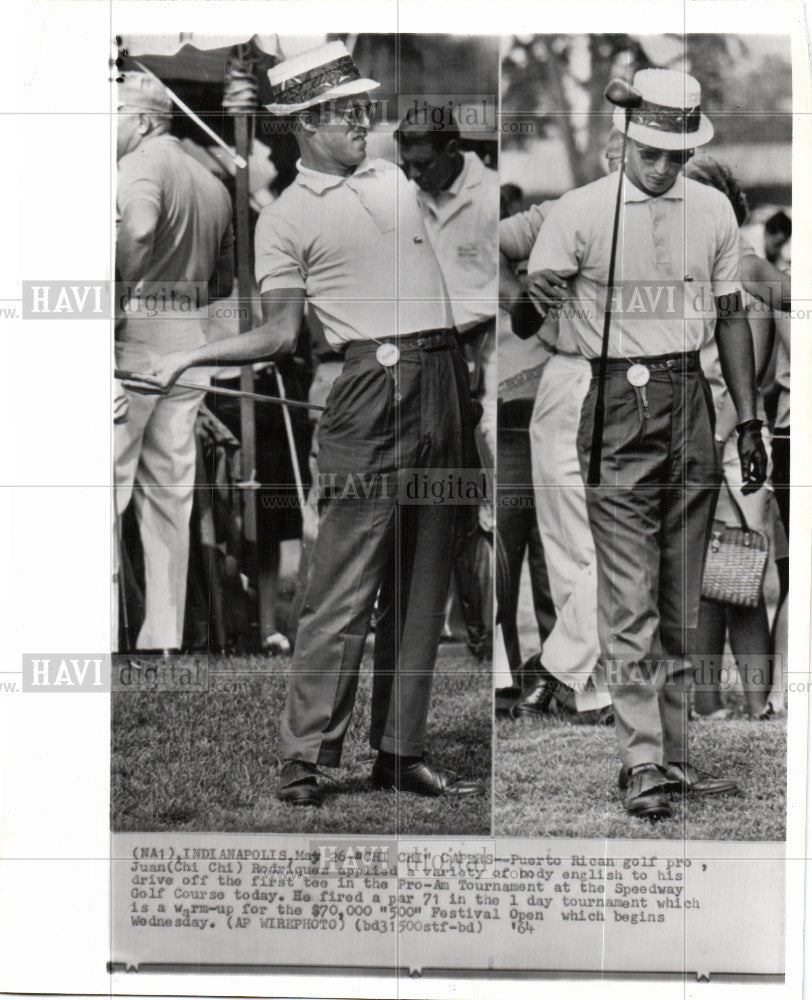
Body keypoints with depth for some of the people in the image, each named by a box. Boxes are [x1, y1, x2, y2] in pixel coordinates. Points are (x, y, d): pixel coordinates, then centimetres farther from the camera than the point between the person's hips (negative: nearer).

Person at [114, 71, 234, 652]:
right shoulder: (213, 183, 18)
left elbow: (137, 228, -30)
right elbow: (226, 281, 22)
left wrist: (116, 301, -26)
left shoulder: (144, 163, -8)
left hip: (135, 333, -8)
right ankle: (166, 636, 13)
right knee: (170, 496, 11)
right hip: (192, 341, 8)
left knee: (103, 485, -5)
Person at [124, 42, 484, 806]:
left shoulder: (393, 179, 19)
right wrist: (190, 357, -12)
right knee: (343, 590, -9)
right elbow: (280, 332, -1)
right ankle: (304, 760, -5)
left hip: (443, 385, 6)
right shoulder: (286, 217, 2)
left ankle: (400, 753, 12)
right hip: (373, 390, -6)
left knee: (420, 592, 7)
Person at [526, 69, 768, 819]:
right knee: (631, 603, -8)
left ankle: (673, 753, 15)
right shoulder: (581, 211, -3)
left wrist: (749, 420, 14)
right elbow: (534, 304, -2)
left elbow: (731, 317, 17)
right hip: (620, 401, -4)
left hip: (691, 404, 4)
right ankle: (641, 764, -6)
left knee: (681, 603, 8)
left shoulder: (713, 211, 10)